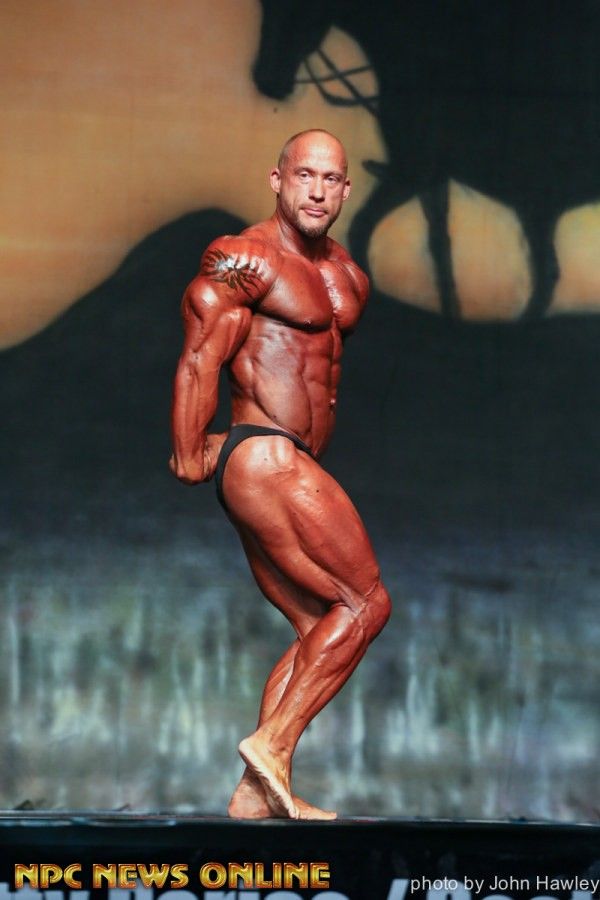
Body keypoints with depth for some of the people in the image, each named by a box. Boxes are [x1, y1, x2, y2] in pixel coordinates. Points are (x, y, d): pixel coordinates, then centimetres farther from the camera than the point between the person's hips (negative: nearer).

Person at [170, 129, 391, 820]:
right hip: (263, 457, -9)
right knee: (365, 603, -10)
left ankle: (257, 793, 7)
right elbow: (198, 360, -13)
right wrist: (188, 459, -11)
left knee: (318, 629, 8)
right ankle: (271, 744, -9)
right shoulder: (245, 259, -9)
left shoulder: (348, 279, 17)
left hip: (290, 468, 9)